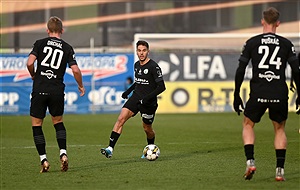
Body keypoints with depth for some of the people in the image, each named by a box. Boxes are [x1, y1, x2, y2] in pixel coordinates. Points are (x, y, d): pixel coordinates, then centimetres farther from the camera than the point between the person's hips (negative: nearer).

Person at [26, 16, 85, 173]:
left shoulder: (40, 43, 3)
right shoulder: (67, 48, 6)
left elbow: (30, 63, -8)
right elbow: (75, 70, -1)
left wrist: (33, 76, 13)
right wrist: (81, 86, 15)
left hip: (39, 89, -2)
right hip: (57, 90, 2)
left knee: (36, 124, 8)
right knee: (58, 122, 20)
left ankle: (43, 160, 0)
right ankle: (63, 154, 2)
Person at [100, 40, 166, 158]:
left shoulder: (153, 67, -14)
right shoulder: (136, 65, 8)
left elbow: (161, 87, -15)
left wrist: (148, 98, -23)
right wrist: (129, 91, 15)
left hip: (149, 102, -5)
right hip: (136, 97, 5)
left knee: (147, 129, 9)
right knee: (121, 118, -15)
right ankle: (110, 148, -21)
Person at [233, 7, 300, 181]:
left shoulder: (252, 42, 4)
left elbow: (240, 70, 3)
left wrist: (236, 95, 11)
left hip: (258, 93, -1)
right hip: (280, 94, 1)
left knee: (248, 124, 20)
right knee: (280, 129, 19)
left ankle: (250, 161, 1)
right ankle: (280, 170, 8)